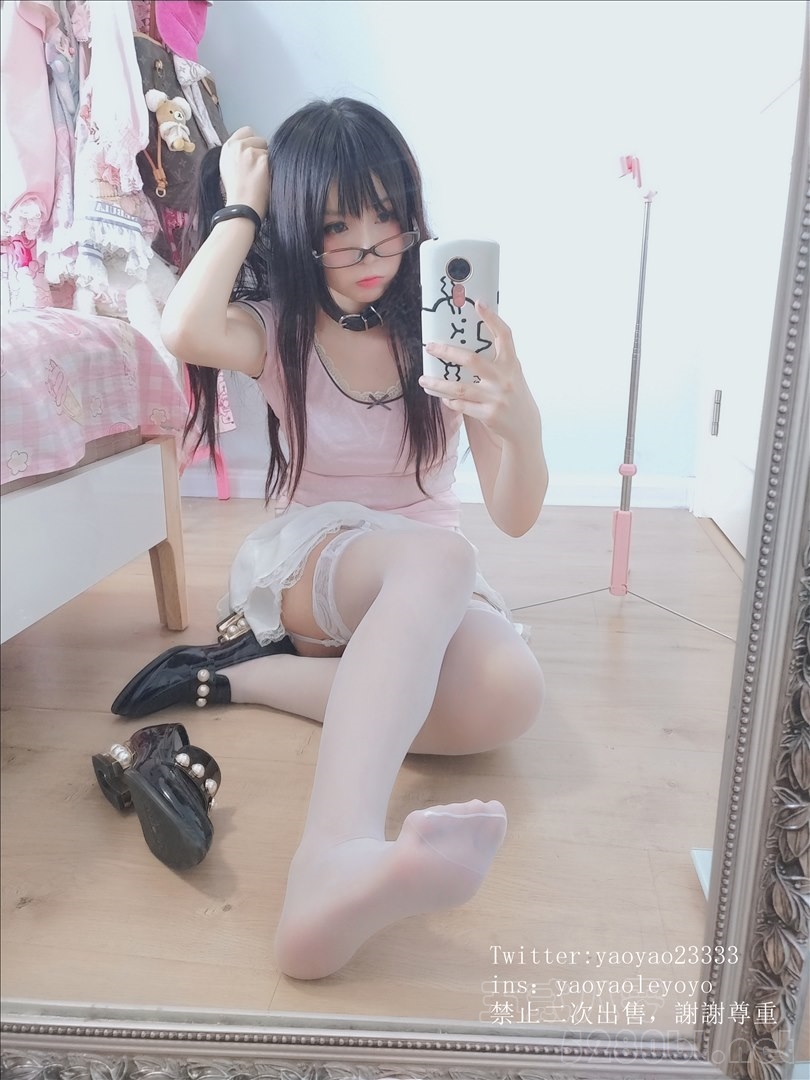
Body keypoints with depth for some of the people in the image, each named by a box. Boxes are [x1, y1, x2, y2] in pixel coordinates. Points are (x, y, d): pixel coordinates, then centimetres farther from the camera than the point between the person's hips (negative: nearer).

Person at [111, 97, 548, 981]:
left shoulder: (448, 327, -1)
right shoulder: (278, 327, 1)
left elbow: (514, 516, -7)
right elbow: (185, 331, -26)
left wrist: (521, 425, -29)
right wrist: (240, 208, -9)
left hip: (430, 589, 3)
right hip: (305, 562, -2)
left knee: (510, 699, -32)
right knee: (437, 556, -37)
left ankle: (245, 676, -22)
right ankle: (337, 857, -56)